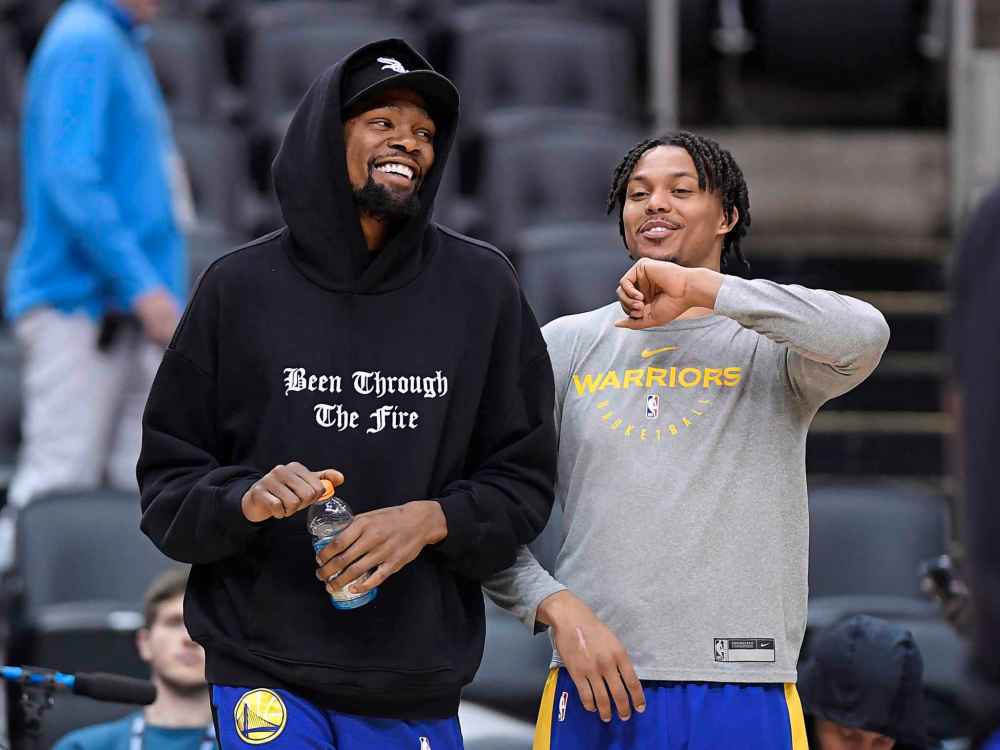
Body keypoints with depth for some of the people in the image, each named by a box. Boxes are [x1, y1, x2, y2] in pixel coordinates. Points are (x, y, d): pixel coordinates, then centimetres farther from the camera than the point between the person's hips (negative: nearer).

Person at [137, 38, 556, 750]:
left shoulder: (480, 285, 4)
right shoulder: (240, 288, 2)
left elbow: (524, 479, 5)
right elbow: (167, 481, 5)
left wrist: (433, 521, -13)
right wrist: (244, 500, -16)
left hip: (419, 689, 2)